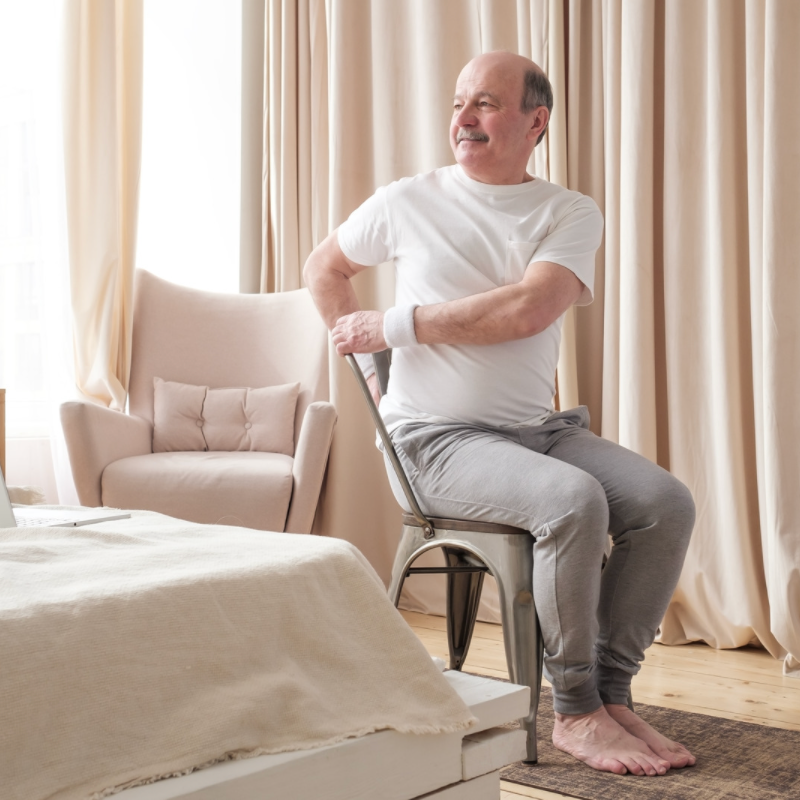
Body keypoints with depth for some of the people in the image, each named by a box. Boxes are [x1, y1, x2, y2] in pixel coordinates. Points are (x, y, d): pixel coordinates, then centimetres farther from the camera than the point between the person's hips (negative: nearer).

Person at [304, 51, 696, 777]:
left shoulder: (571, 214, 3)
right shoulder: (409, 202, 3)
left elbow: (526, 310, -16)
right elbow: (323, 269, 20)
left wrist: (393, 326, -13)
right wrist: (368, 357, 10)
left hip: (539, 426, 4)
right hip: (436, 437, -3)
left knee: (667, 502, -18)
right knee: (574, 500, -30)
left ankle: (611, 693, -5)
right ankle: (574, 711, -15)